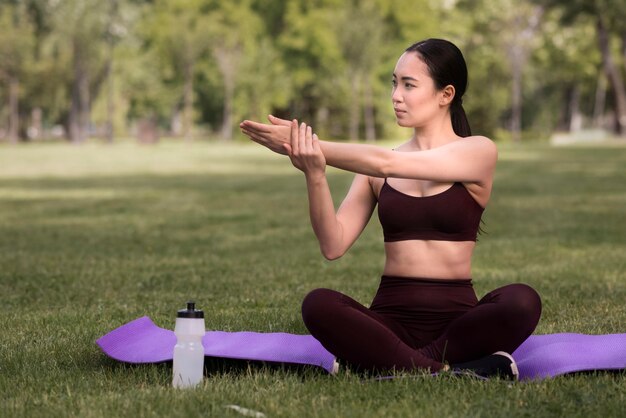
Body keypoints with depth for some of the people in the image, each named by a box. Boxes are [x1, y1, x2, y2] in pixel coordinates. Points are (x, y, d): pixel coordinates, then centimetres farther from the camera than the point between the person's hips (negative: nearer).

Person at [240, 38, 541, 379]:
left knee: (522, 301, -33)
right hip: (391, 318, 2)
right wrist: (315, 175, -17)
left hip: (457, 318, -2)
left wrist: (314, 146, -16)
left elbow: (387, 164, -14)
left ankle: (398, 366, -25)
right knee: (318, 305, -30)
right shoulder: (374, 169, 11)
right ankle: (451, 371, -30)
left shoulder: (478, 152, 1)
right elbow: (333, 246, -3)